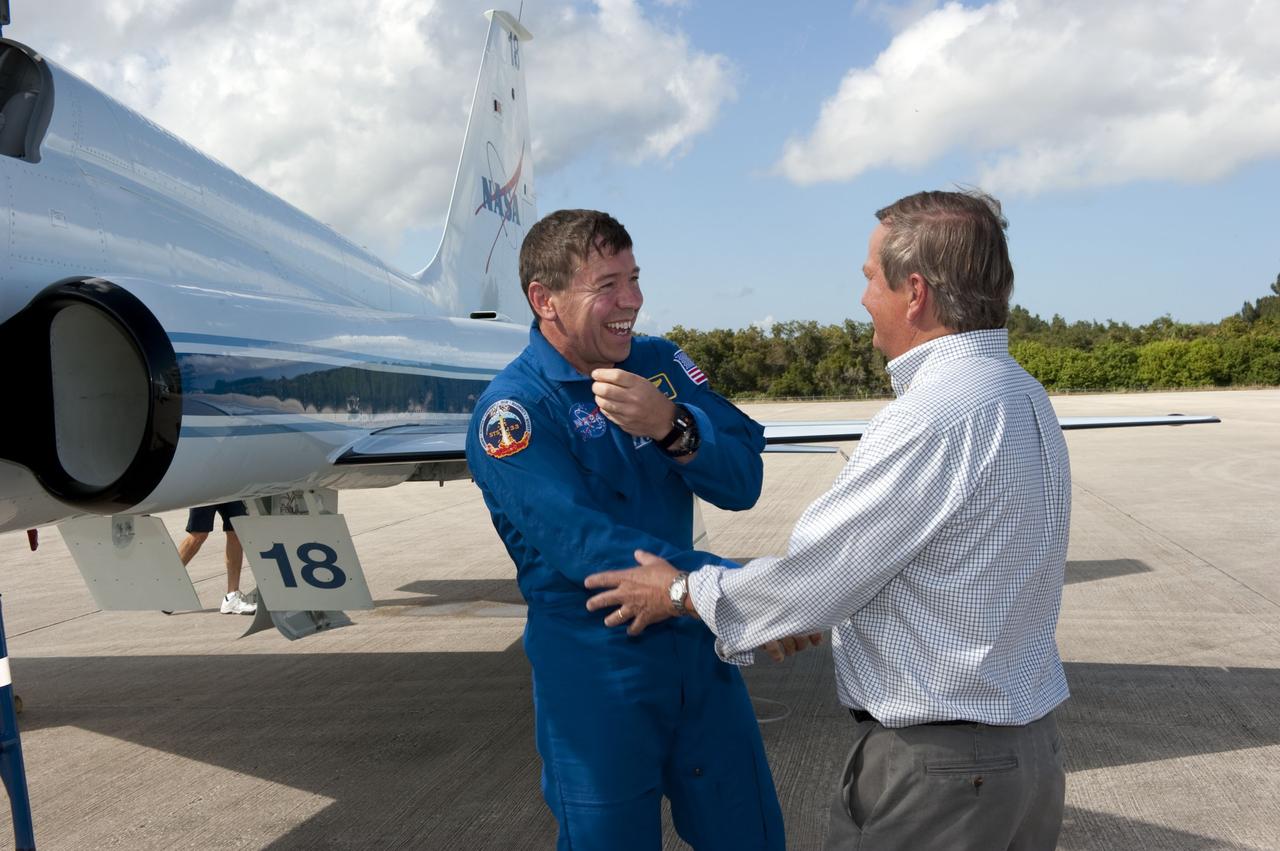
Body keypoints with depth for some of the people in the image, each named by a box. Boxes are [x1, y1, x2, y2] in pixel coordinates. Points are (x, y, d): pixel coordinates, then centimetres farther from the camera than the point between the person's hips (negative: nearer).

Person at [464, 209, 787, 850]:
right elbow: (586, 548, -26)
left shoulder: (660, 364, 2)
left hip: (696, 649, 5)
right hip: (596, 673, -5)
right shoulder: (512, 411, -14)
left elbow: (743, 482, -6)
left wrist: (672, 427, -26)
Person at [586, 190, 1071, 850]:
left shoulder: (933, 419, -26)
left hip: (933, 774, -9)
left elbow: (813, 578, -19)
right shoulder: (1023, 395, 6)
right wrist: (814, 610, 20)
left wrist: (681, 591, -3)